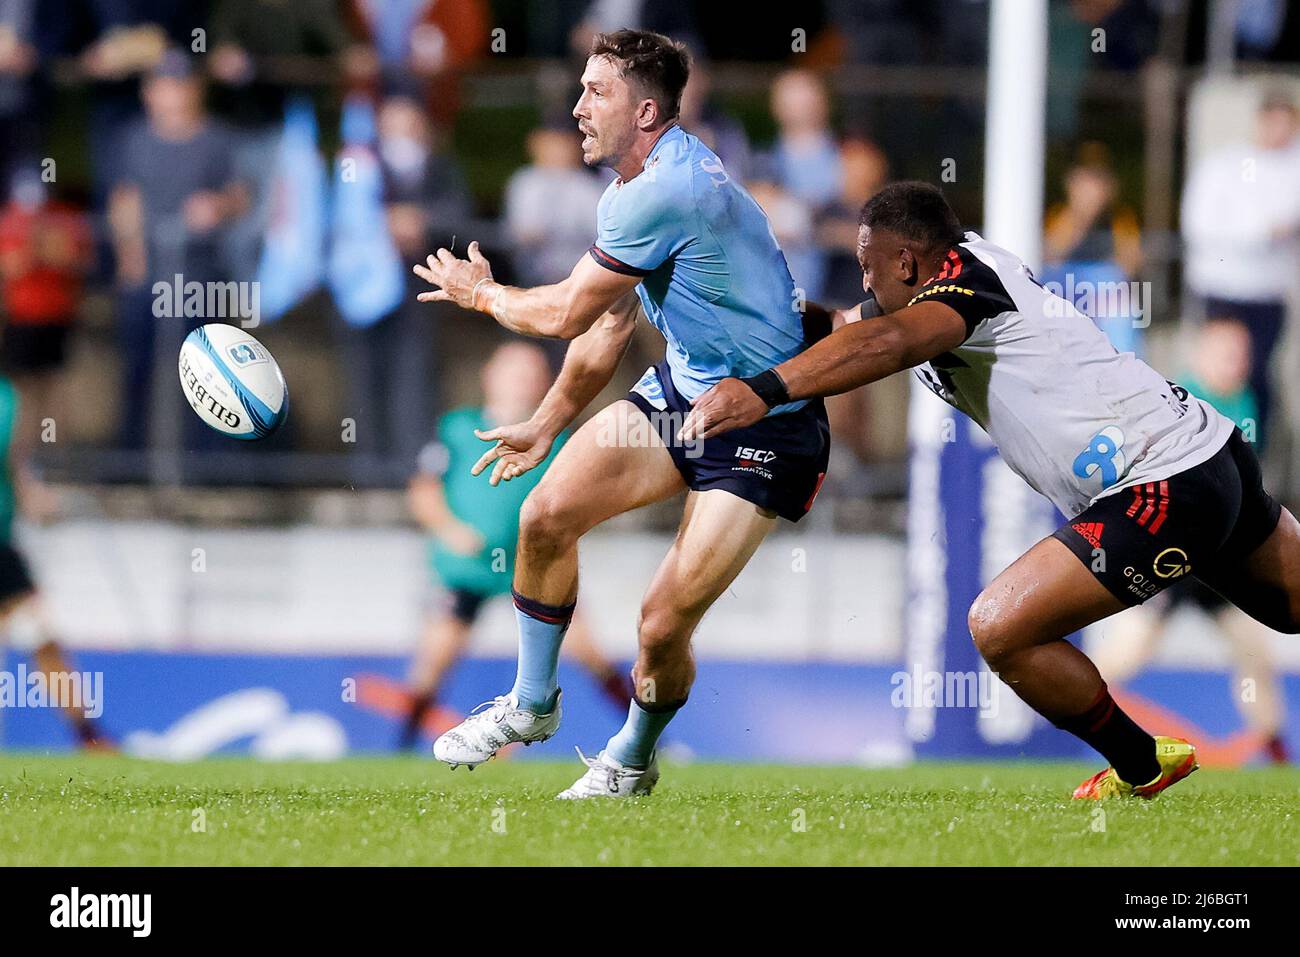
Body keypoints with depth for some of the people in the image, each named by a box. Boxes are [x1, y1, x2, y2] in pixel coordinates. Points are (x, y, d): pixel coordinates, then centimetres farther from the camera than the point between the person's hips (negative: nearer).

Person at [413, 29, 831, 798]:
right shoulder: (640, 185, 7)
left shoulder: (669, 191, -26)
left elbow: (564, 314, -17)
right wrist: (546, 425, 27)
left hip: (764, 430, -9)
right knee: (547, 513, -3)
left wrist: (481, 293, 2)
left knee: (663, 625, -11)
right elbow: (610, 323, 21)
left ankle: (633, 759, 19)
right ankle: (532, 704, 17)